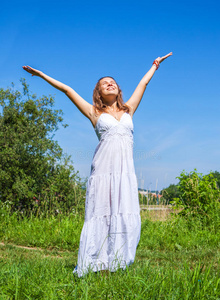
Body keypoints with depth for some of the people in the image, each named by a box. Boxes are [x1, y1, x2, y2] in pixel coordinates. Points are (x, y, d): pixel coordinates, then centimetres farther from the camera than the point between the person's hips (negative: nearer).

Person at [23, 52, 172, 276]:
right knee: (99, 217, -5)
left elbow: (143, 83, 33)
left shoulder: (128, 110, 20)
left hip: (126, 172, 3)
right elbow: (67, 90, 18)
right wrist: (42, 75, 23)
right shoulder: (94, 113, 14)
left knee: (126, 218, -6)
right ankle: (93, 266, 0)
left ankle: (117, 264, 0)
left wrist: (155, 65, 46)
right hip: (103, 171, -2)